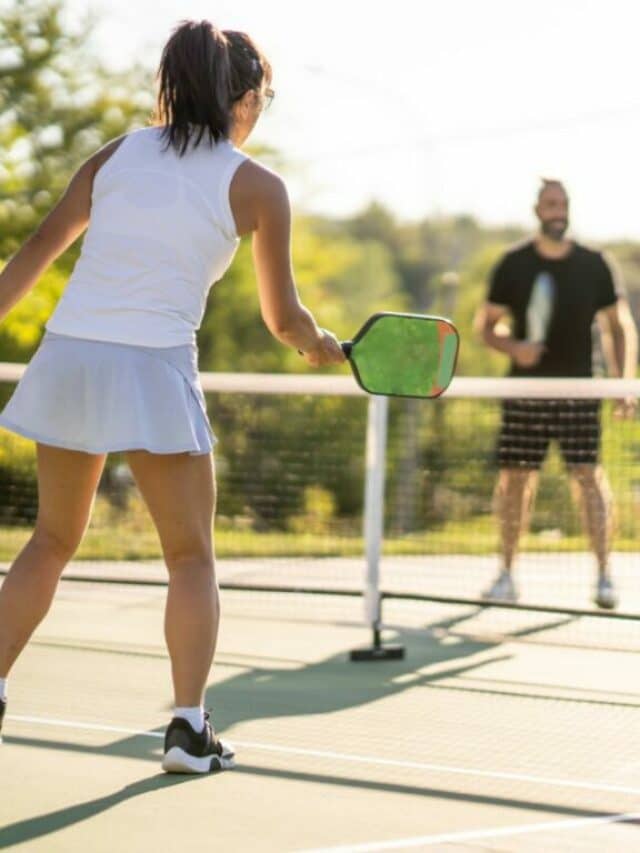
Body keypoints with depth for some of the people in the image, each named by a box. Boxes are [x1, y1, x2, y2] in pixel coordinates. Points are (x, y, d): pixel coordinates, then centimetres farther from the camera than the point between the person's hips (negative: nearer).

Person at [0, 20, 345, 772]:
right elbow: (283, 318, 7)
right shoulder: (257, 188, 2)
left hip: (65, 357, 4)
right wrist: (322, 348, 27)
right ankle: (188, 726, 0)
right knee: (192, 556, 8)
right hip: (153, 371, -4)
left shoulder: (117, 154, 12)